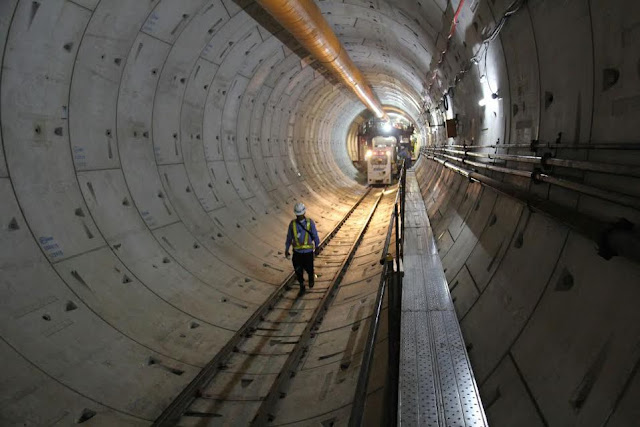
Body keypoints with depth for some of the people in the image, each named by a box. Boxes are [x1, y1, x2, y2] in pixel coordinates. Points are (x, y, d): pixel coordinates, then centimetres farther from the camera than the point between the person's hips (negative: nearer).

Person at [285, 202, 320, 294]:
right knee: (298, 270, 7)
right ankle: (301, 285, 32)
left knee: (309, 269, 8)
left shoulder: (310, 222, -8)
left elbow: (315, 235, 1)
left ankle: (311, 277, 43)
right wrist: (286, 250, 8)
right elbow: (289, 237, 5)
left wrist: (317, 247, 2)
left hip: (308, 251, -1)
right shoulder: (292, 224, -3)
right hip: (297, 252, 1)